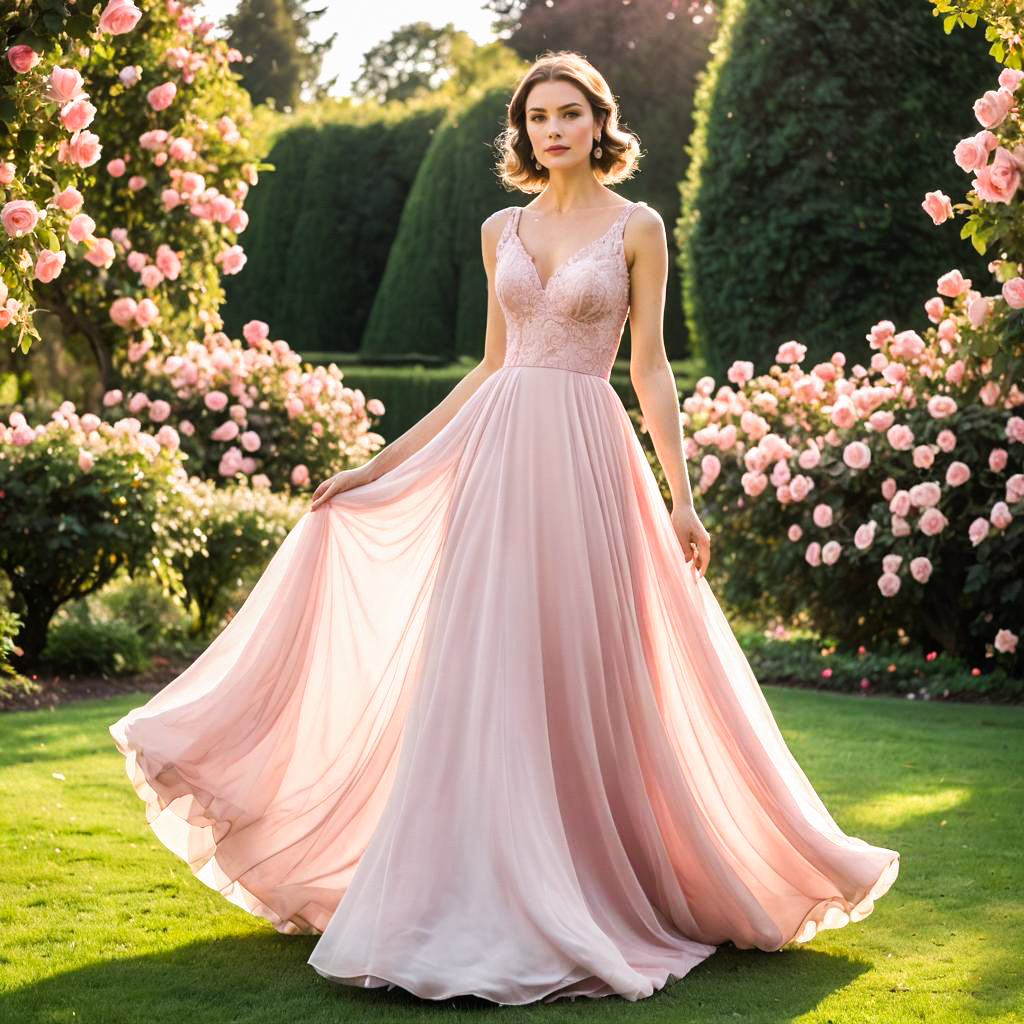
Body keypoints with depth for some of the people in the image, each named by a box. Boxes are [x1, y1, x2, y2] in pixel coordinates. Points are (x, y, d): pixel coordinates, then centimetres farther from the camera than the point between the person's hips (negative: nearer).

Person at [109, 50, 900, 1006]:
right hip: (497, 453, 4)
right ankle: (484, 892, 8)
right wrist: (378, 463, 15)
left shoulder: (637, 228, 3)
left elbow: (650, 367, 1)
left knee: (581, 670, -2)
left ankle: (585, 894, 11)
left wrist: (680, 495, -7)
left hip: (584, 459, -4)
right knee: (483, 669, 1)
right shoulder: (501, 231, 13)